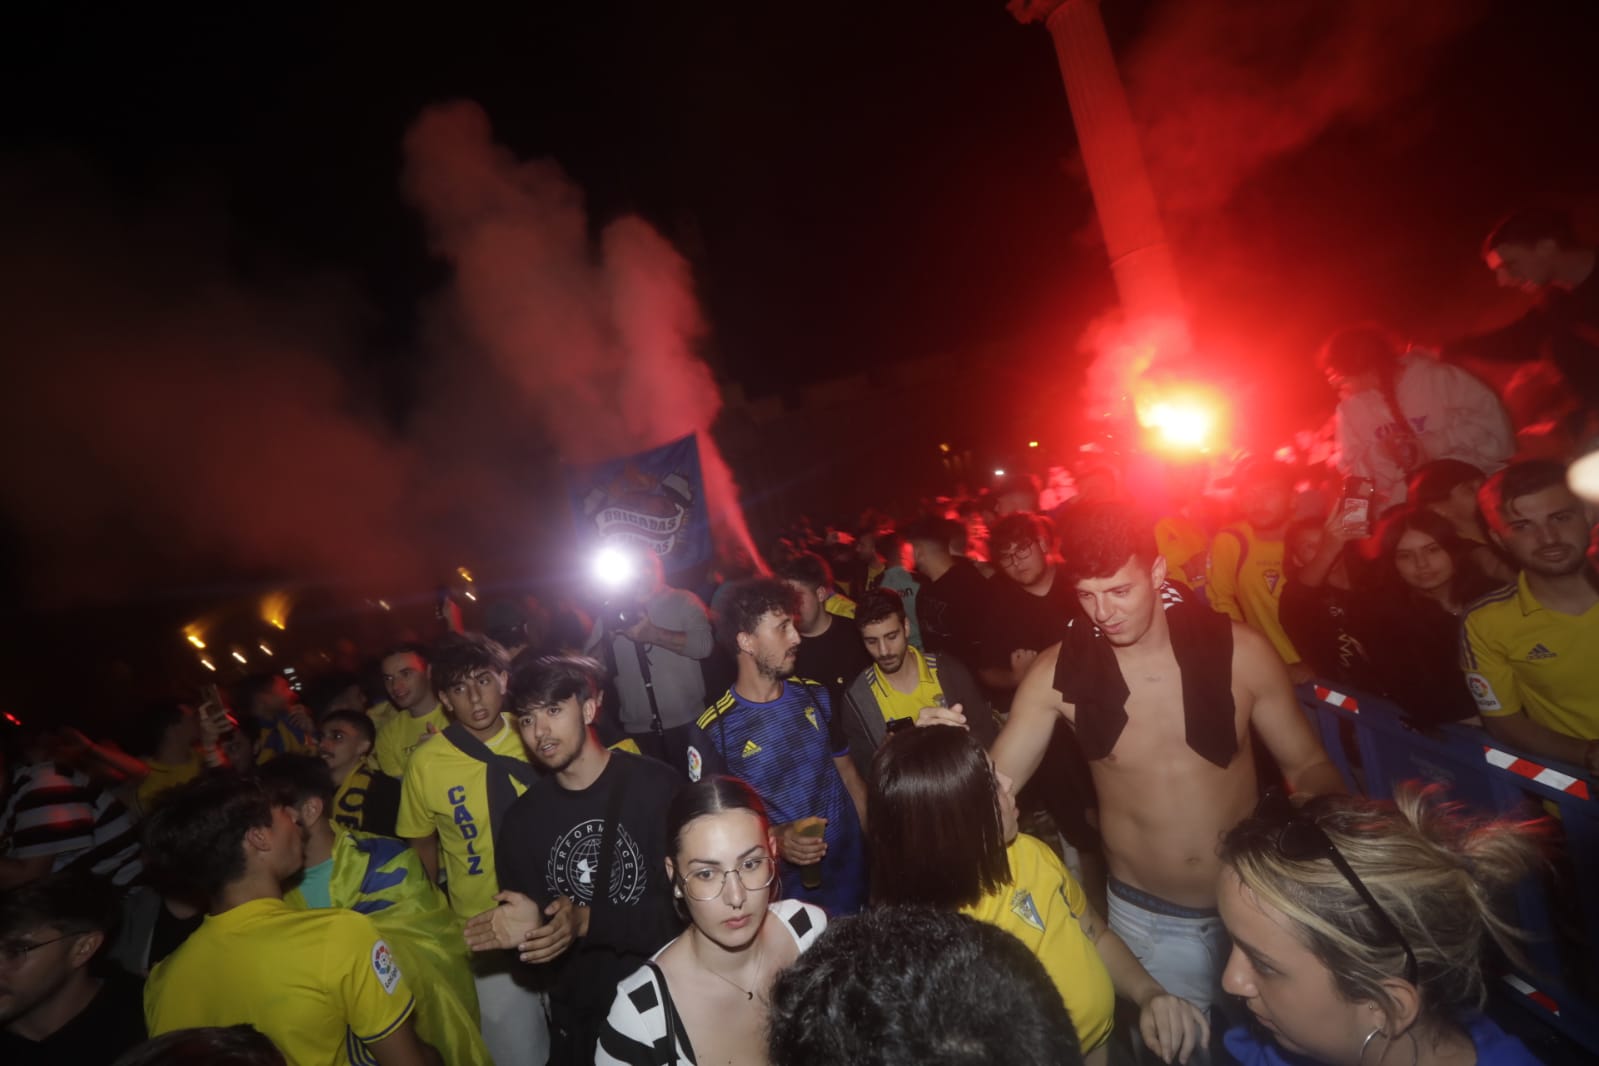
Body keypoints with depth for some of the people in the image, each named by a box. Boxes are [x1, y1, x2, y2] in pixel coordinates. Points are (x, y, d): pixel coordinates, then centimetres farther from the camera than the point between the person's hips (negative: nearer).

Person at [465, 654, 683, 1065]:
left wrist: (588, 922, -27)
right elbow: (527, 930, 2)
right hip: (576, 1018, 4)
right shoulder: (521, 819, -3)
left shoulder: (658, 788, -20)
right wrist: (522, 931, -20)